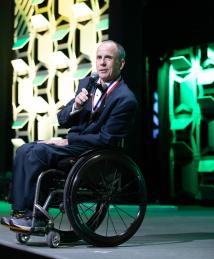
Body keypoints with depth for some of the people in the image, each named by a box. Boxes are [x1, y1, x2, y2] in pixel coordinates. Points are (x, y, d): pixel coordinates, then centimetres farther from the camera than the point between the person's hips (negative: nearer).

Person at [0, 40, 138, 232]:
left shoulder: (126, 99, -14)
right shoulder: (87, 83, 10)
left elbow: (106, 139, -16)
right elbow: (63, 121, 9)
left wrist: (67, 141, -14)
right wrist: (76, 106, -13)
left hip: (95, 152, -8)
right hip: (73, 143, 8)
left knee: (38, 152, -24)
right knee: (24, 150, -11)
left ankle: (31, 215, -17)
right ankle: (22, 211, -15)